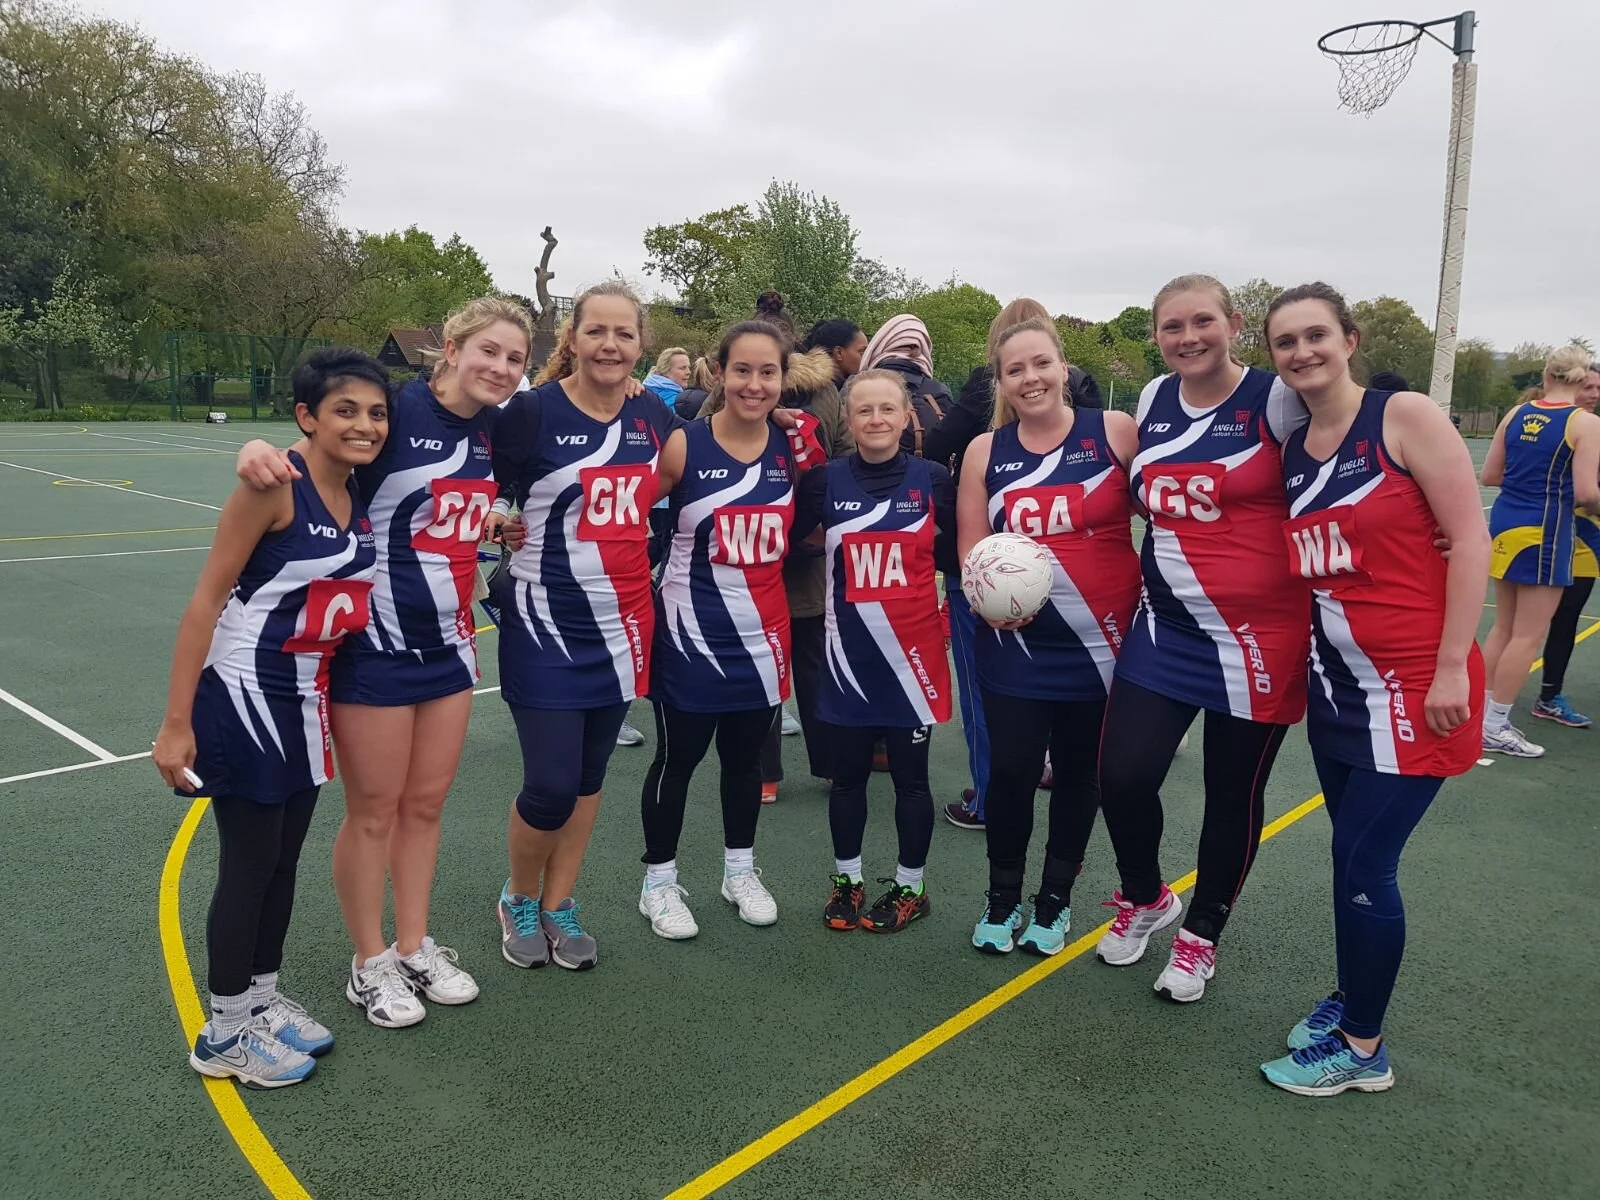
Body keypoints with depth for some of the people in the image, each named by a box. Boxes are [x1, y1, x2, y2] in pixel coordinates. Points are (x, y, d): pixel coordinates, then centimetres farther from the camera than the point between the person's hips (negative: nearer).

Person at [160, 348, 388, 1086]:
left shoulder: (362, 497, 2)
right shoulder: (274, 485, -19)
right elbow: (206, 598, -17)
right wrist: (176, 723, -18)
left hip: (306, 699, 7)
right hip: (244, 696, -7)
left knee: (284, 861, 16)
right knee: (248, 866, 4)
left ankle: (263, 1000, 35)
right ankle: (223, 1034, 22)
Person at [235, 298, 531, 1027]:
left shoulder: (495, 430, 4)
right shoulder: (395, 410, -15)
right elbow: (312, 459, -19)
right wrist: (261, 452, -39)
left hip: (449, 644, 6)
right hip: (377, 644, -6)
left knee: (426, 804, 15)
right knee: (374, 810, 7)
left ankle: (414, 949, 32)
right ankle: (369, 965, 26)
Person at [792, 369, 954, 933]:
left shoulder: (933, 479, -2)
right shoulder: (825, 480, -1)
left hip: (912, 649, -1)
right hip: (848, 653, 1)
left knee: (910, 775, 10)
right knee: (847, 774, 12)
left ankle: (910, 887, 27)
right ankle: (847, 880, 31)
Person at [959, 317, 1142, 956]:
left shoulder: (1114, 432, -4)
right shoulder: (985, 452, 4)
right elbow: (971, 546, 5)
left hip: (1100, 640, -1)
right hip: (1015, 643, 1)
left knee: (1079, 772, 11)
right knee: (1011, 771, 1)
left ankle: (1055, 899, 31)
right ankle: (1002, 897, 25)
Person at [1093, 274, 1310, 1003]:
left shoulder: (1276, 399, -9)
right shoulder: (1153, 401, 7)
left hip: (1257, 634, -4)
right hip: (1165, 627, 4)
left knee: (1233, 793, 9)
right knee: (1122, 776, -3)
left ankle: (1201, 935, 32)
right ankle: (1145, 898, 28)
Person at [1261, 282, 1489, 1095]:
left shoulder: (1405, 417, -10)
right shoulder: (1290, 452, 8)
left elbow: (1470, 538, -13)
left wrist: (1451, 668, -16)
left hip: (1412, 683, -6)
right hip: (1335, 683, 6)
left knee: (1362, 863, -2)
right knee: (1355, 857, 15)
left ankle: (1361, 1048, 15)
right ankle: (1352, 999, 35)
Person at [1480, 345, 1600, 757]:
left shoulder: (1517, 413, 5)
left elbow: (1489, 475, 8)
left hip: (1505, 523, 6)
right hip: (1543, 532, -6)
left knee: (1504, 627, 17)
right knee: (1528, 635, 2)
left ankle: (1482, 713, 22)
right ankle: (1494, 728, 6)